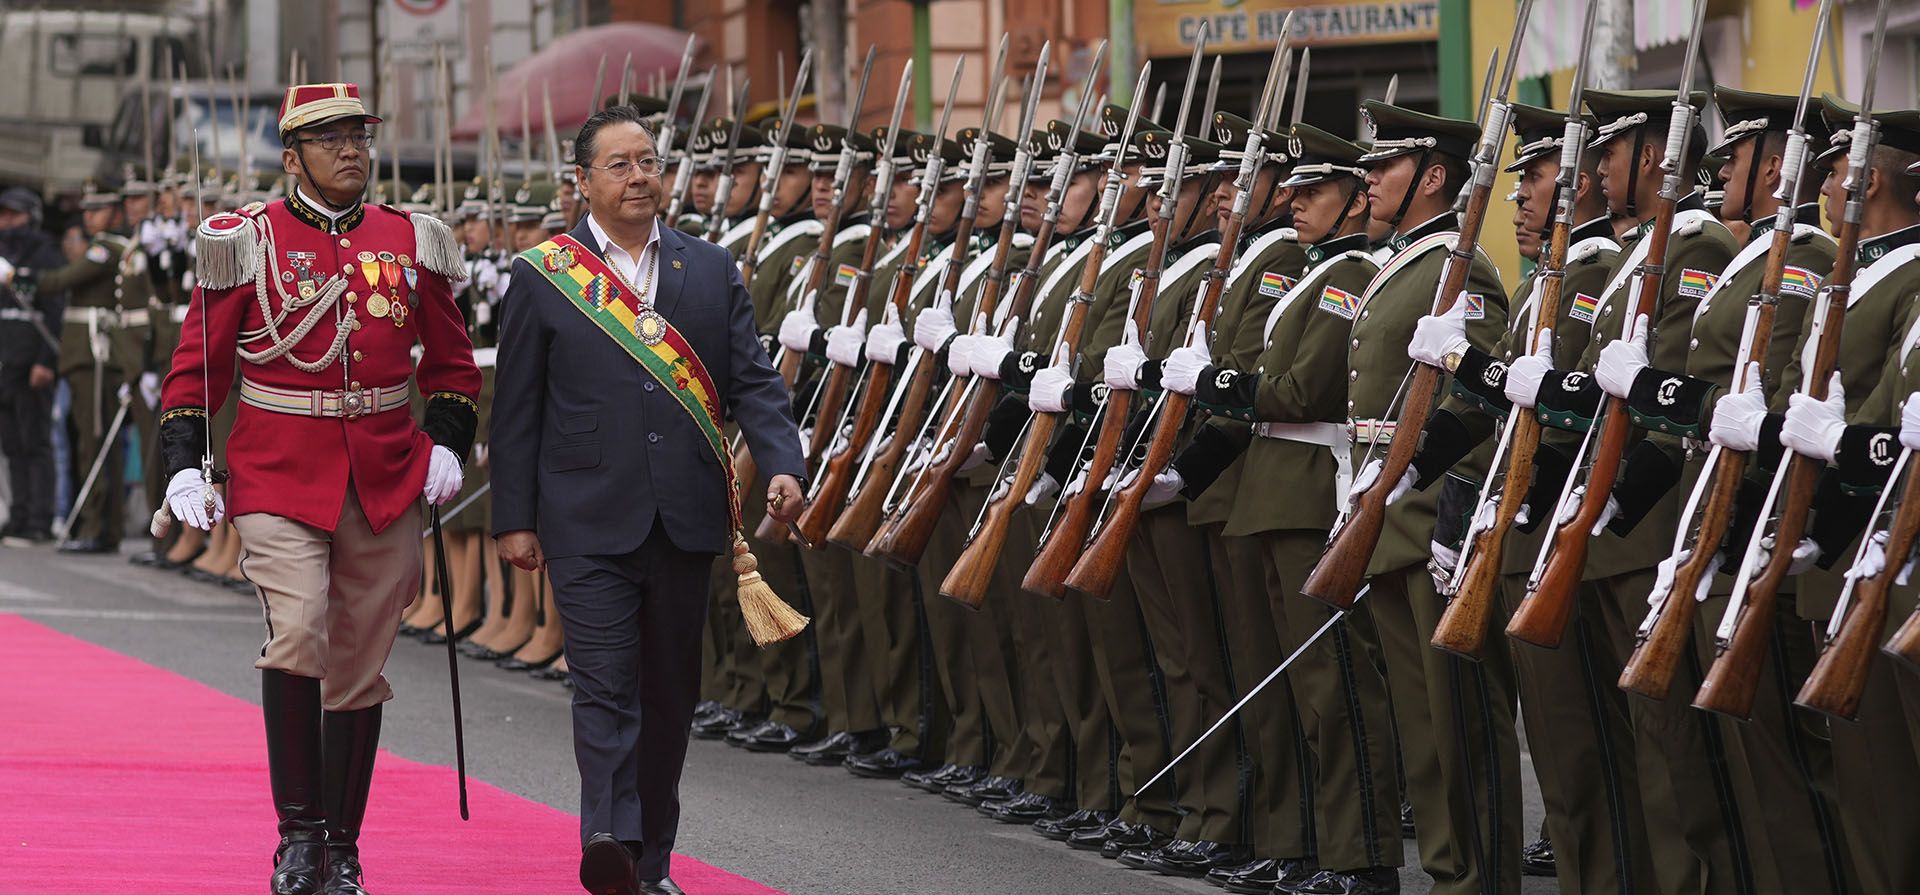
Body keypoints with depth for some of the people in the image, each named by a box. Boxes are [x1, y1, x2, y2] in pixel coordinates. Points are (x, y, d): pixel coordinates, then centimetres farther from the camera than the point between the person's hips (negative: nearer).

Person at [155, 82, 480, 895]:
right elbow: (195, 366, 3)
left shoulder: (411, 242, 7)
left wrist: (447, 443, 0)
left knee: (360, 668, 8)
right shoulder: (246, 241, -1)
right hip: (279, 482, -3)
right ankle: (298, 829, -11)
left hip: (385, 483, 3)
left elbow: (452, 363, 16)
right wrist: (183, 466, -7)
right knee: (297, 634, -22)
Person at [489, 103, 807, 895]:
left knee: (669, 689, 10)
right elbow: (516, 408, 2)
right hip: (590, 523, -3)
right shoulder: (542, 279, 1)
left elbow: (753, 379, 6)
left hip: (685, 521, 3)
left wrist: (781, 465, -11)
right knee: (606, 682, -14)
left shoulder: (711, 270, 9)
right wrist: (514, 519, -2)